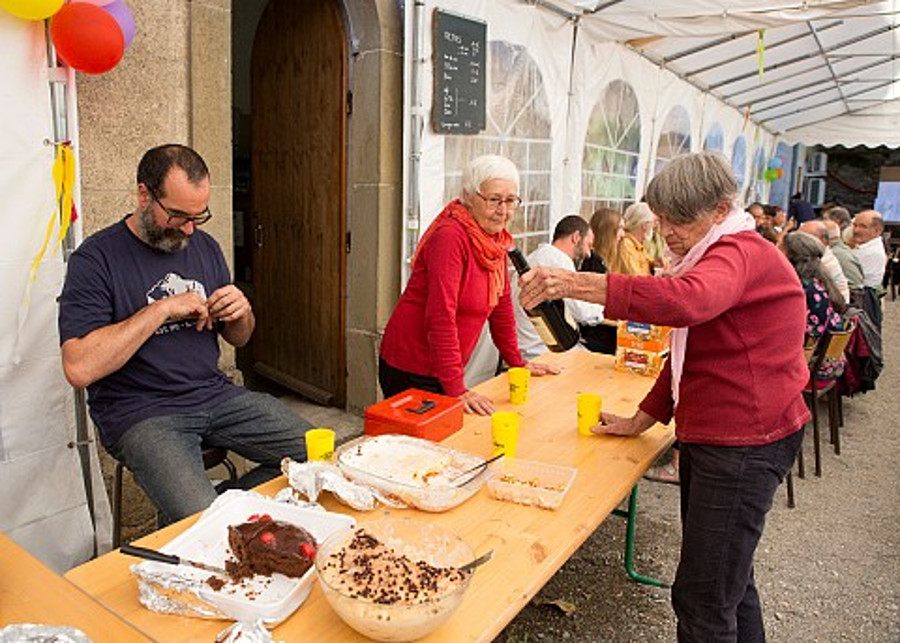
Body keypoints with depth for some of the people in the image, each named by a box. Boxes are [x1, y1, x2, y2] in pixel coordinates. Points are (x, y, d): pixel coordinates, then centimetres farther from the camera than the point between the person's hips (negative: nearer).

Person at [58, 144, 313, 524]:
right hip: (140, 412, -6)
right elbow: (79, 369, -20)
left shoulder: (205, 247, 11)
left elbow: (238, 339, 19)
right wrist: (162, 309, -19)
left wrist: (241, 313, -6)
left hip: (214, 393, 6)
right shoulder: (95, 259, -8)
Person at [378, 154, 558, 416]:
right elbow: (441, 318, -26)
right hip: (410, 371, -8)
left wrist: (517, 362, 17)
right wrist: (456, 389, -27)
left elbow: (501, 304, 14)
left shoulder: (496, 238, 4)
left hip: (445, 369, 8)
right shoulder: (450, 237, -22)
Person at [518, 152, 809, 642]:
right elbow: (688, 352, 22)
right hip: (711, 436, 11)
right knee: (728, 581, 22)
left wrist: (574, 283, -45)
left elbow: (687, 301, -41)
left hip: (744, 443, -11)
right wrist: (641, 421, 16)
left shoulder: (740, 253, -16)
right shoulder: (723, 255, 19)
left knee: (703, 599, -6)